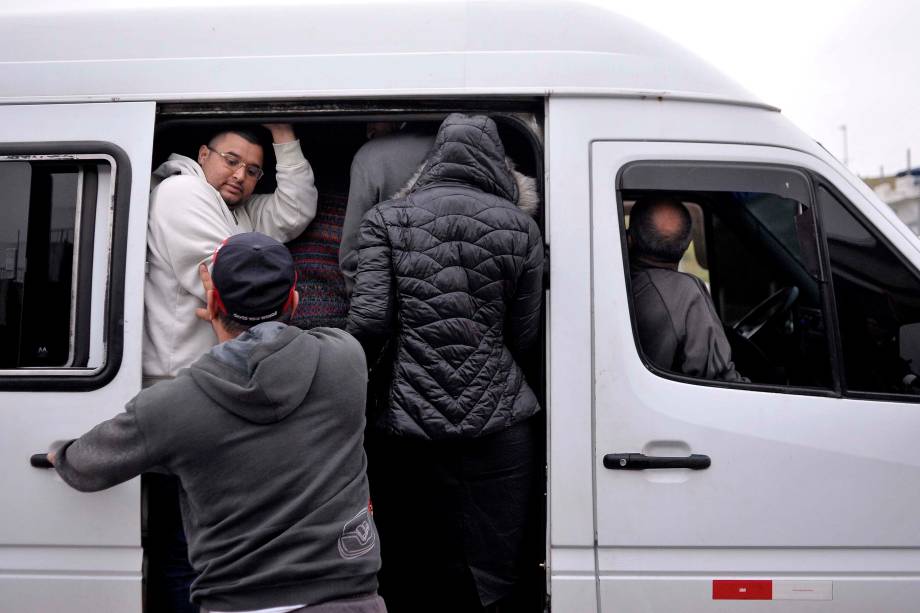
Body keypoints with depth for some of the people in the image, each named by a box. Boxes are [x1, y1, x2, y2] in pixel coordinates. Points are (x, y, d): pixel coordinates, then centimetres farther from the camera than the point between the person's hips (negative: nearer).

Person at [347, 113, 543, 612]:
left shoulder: (386, 219, 2)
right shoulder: (520, 227, 4)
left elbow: (368, 320, -6)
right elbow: (522, 336, 6)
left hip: (409, 427, 0)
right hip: (498, 430, 0)